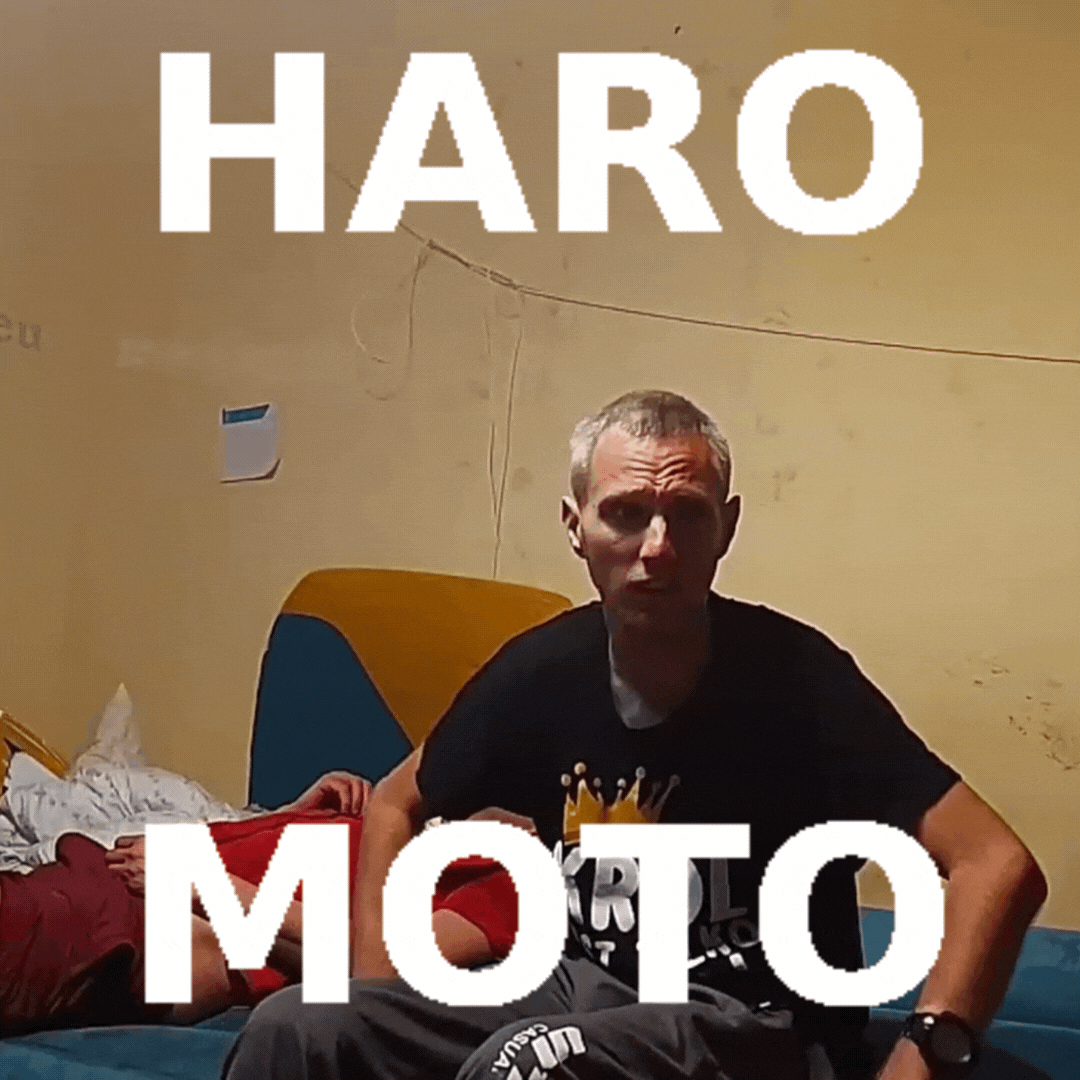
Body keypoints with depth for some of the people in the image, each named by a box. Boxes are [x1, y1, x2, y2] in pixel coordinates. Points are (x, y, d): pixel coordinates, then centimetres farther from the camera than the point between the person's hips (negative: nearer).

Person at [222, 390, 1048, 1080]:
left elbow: (999, 865, -22)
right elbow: (398, 806, 13)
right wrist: (375, 1007, 3)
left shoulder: (794, 677, -18)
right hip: (586, 990, 5)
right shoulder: (543, 670, -3)